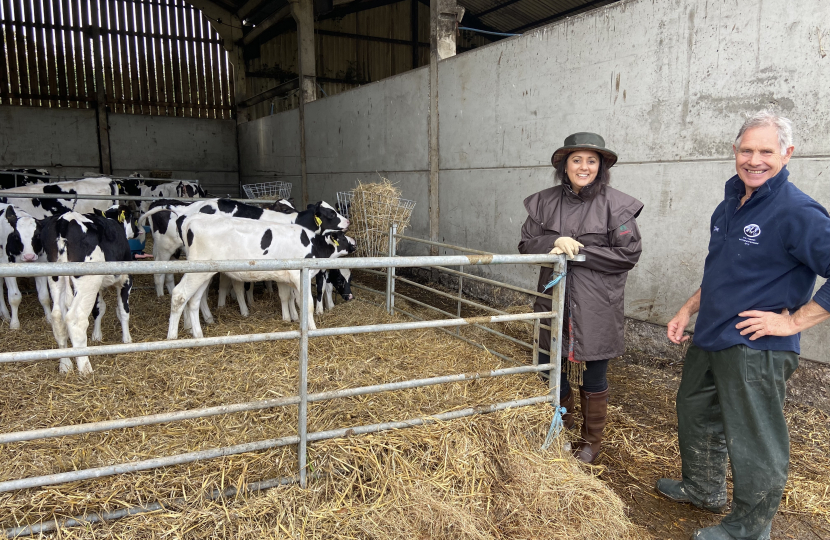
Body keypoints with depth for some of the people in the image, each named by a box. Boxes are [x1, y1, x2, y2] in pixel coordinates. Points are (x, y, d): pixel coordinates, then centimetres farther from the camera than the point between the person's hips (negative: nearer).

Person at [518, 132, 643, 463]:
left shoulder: (615, 205, -7)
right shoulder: (545, 202, 4)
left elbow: (629, 253, -10)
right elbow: (526, 244, 3)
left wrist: (578, 252, -16)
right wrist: (555, 243, -17)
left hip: (596, 309, -3)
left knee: (593, 377, 9)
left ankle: (591, 442, 31)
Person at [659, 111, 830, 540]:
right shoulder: (729, 206, 9)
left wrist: (794, 320, -21)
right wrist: (688, 310, 15)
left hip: (755, 349, -9)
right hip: (709, 340, 9)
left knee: (755, 442, 5)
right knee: (695, 414, 24)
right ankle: (703, 489, 46)